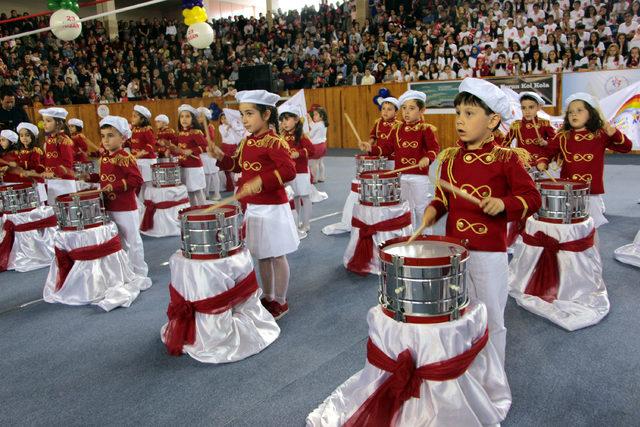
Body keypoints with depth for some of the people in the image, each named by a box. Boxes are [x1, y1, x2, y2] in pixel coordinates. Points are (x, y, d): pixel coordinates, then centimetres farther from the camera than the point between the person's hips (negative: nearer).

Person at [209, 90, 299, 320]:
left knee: (276, 256, 6)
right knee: (261, 256, 19)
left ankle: (281, 302, 22)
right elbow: (237, 165, 21)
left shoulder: (274, 142, -18)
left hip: (272, 208, -8)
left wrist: (261, 181, -38)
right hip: (252, 208, 8)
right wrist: (220, 156, 4)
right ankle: (268, 297, 35)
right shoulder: (247, 141, 8)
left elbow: (289, 170, -30)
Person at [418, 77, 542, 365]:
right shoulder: (449, 158, 4)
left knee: (491, 320, 10)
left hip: (490, 253, -4)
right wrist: (434, 209, -6)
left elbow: (532, 198, -5)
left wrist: (504, 204, -23)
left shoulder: (506, 159, -9)